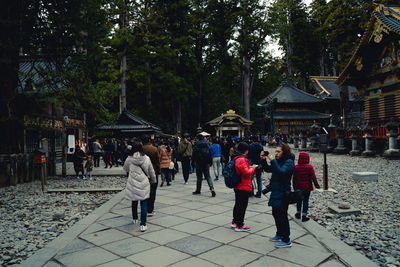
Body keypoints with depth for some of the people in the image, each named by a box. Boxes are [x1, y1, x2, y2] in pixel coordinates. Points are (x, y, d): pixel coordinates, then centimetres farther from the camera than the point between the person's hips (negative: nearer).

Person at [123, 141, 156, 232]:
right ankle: (143, 224, -2)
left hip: (132, 184, 1)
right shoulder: (146, 159, -4)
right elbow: (151, 171, 7)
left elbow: (125, 169, 14)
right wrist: (153, 180, 24)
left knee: (134, 202, 21)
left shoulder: (129, 159, -6)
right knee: (144, 204, 3)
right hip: (144, 184, -1)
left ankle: (135, 219, 40)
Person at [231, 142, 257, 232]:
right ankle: (239, 226, 7)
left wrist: (250, 167, 8)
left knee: (238, 204, 20)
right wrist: (252, 168, -8)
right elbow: (246, 172, -25)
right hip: (244, 187, -10)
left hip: (237, 186, 10)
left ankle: (235, 222, 32)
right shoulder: (241, 159, -22)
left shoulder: (236, 158, 10)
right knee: (242, 205, -1)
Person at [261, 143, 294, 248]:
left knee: (282, 216, -4)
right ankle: (279, 235, 34)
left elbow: (281, 172, -30)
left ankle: (286, 241, 6)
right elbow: (268, 169, 14)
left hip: (283, 194, -9)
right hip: (276, 192, 9)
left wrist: (272, 160, -30)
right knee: (276, 214, 18)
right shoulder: (278, 161, 11)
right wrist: (263, 160, -2)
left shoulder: (289, 162, -14)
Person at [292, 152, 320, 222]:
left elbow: (294, 178, 2)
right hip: (307, 187, -2)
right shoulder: (309, 167, -12)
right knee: (305, 200, 5)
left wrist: (294, 187, 13)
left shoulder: (296, 167, -5)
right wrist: (317, 185, 2)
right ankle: (304, 216, 7)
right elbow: (313, 177, -11)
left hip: (298, 187, 2)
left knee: (299, 200, 18)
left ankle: (298, 214, 27)